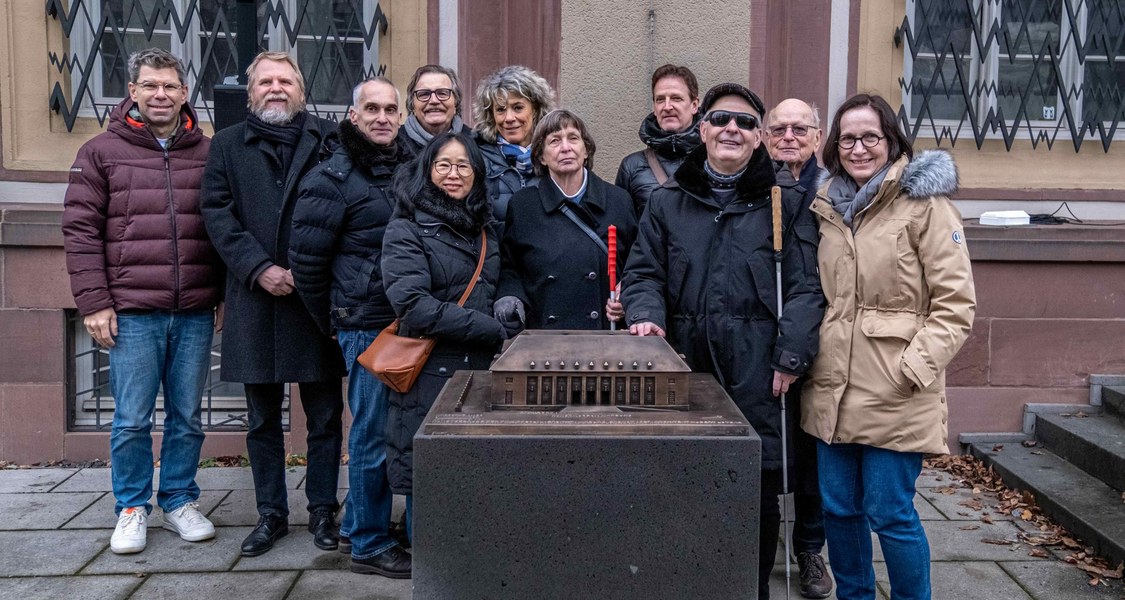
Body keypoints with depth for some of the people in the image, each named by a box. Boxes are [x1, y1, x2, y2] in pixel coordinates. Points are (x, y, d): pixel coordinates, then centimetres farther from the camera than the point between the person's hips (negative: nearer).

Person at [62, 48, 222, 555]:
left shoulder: (209, 154, 9)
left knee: (187, 417, 10)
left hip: (194, 313, 2)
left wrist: (226, 296, 8)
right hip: (132, 313, -2)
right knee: (132, 420, 4)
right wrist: (93, 302, -5)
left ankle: (180, 501, 26)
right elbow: (80, 230, 1)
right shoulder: (102, 151, 4)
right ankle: (132, 509, 21)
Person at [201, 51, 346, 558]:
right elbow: (217, 212, 1)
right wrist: (259, 268, -11)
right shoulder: (228, 145, 11)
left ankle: (322, 510, 20)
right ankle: (271, 513, 23)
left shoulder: (329, 139, 6)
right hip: (255, 295, 2)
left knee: (324, 414, 7)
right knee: (262, 417, 10)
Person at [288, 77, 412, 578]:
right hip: (367, 325, -7)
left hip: (407, 321, 7)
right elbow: (306, 258, -7)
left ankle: (356, 523, 32)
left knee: (388, 429, 15)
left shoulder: (409, 168, 11)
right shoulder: (332, 178, -8)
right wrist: (329, 322, -1)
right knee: (373, 433, 0)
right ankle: (370, 546, 15)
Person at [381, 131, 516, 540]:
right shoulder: (406, 230, -3)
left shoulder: (483, 229, 17)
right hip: (430, 374, -5)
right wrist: (494, 331, -13)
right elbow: (413, 306, -15)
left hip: (481, 369, 6)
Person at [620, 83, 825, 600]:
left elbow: (804, 286, 1)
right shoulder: (668, 201, 13)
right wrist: (646, 316, -8)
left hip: (756, 374, -1)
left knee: (759, 493, 2)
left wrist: (791, 357, -8)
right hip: (684, 368, 2)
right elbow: (642, 273, 12)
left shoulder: (785, 202, 6)